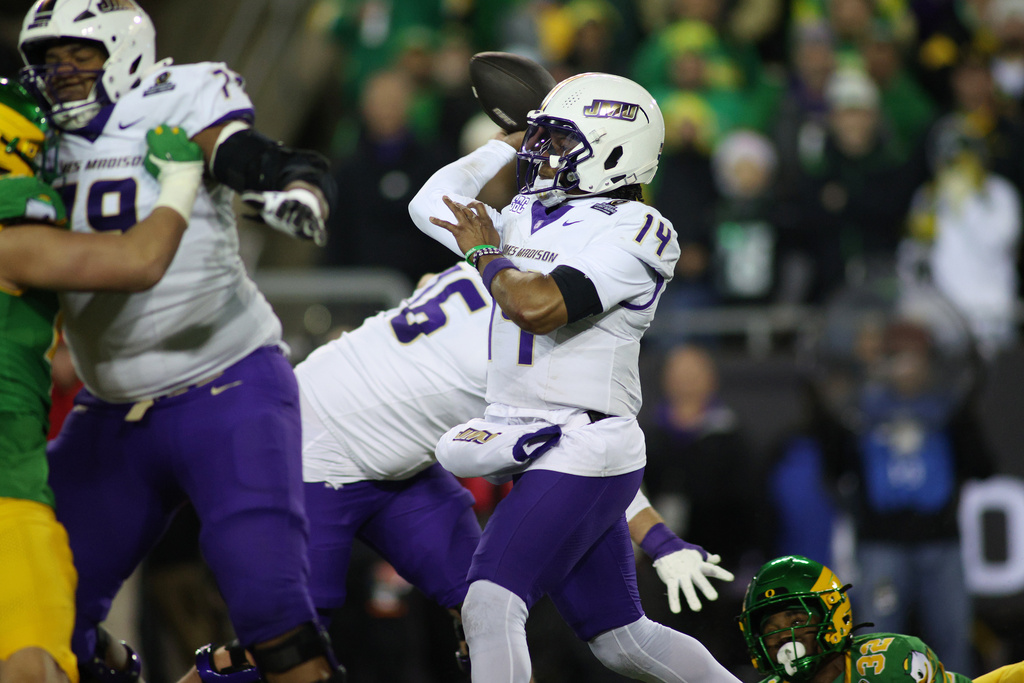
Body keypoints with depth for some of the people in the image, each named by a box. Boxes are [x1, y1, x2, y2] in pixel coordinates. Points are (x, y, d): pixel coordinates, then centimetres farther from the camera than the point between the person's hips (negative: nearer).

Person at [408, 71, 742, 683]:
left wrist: (487, 255, -5)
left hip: (582, 449, -9)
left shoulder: (633, 231, -10)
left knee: (491, 605, -21)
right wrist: (513, 143, 21)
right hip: (537, 451, 9)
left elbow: (539, 307, -23)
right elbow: (433, 204, 23)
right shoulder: (526, 222, 14)